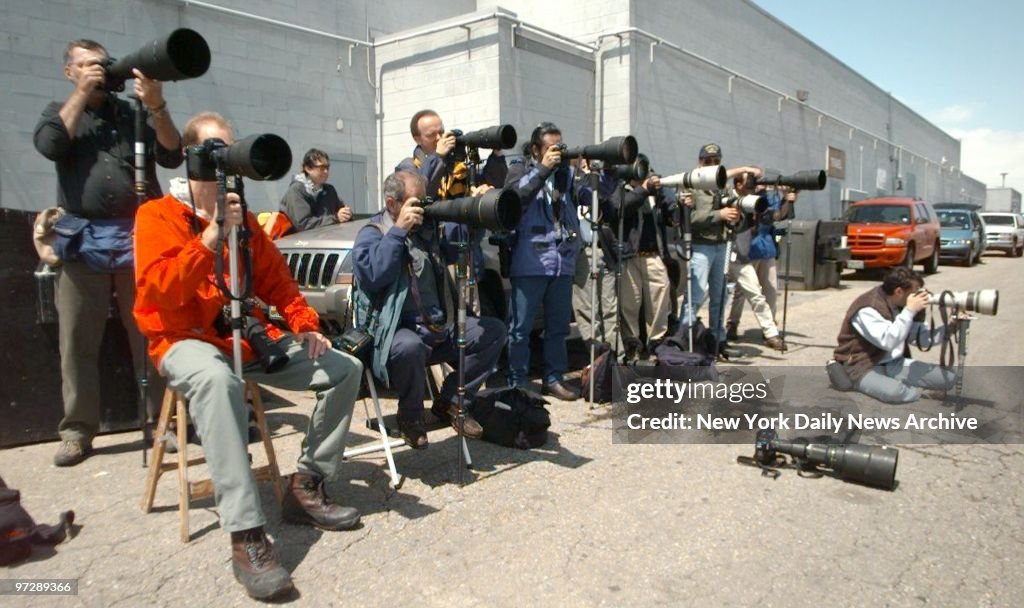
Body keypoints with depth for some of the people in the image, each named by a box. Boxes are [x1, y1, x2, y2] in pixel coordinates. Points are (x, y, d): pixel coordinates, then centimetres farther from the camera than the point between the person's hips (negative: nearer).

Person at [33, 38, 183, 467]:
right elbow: (49, 145, -5)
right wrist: (82, 93, 0)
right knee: (77, 341, 1)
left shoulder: (135, 114, 15)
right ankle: (77, 431, 8)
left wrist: (157, 106, -11)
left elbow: (172, 157, 1)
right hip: (82, 240, 1)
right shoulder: (60, 111, 18)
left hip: (139, 236, 0)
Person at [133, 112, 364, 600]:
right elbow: (156, 292, -18)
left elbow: (277, 281, 15)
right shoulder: (158, 216, -2)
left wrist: (306, 325, -1)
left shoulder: (244, 217, 15)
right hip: (186, 340, -6)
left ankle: (306, 486, 4)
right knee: (218, 379, -42)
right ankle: (246, 536, -39)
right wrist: (210, 237, -26)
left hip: (250, 338, 6)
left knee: (345, 369, -4)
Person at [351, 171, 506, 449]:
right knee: (409, 347, -39)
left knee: (494, 331, -1)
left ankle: (450, 402, 4)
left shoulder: (428, 227, 16)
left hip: (440, 326, 7)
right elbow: (373, 275, -23)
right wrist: (399, 230, -20)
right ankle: (410, 417, -9)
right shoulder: (371, 234, -4)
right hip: (397, 330, -7)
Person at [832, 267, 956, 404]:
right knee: (894, 392, -37)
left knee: (949, 377, -3)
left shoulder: (900, 305, 5)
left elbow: (920, 338, 7)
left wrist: (949, 328, -7)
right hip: (864, 367, -8)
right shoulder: (867, 309, -22)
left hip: (895, 364, 8)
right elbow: (888, 342, -33)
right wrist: (910, 311, -30)